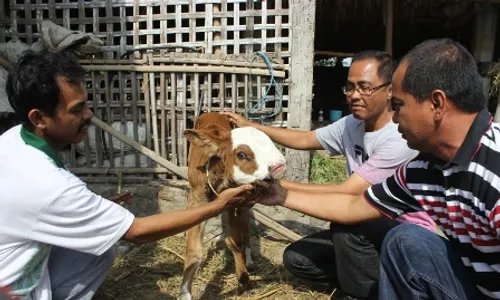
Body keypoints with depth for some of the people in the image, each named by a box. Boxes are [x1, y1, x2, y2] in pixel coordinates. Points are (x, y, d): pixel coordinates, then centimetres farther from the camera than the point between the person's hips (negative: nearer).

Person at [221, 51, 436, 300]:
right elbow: (304, 140, 8)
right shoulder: (350, 125, -3)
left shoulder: (401, 138, -26)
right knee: (296, 258, -5)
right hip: (366, 231, 7)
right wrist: (250, 126, 0)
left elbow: (345, 194, -30)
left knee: (345, 216, -34)